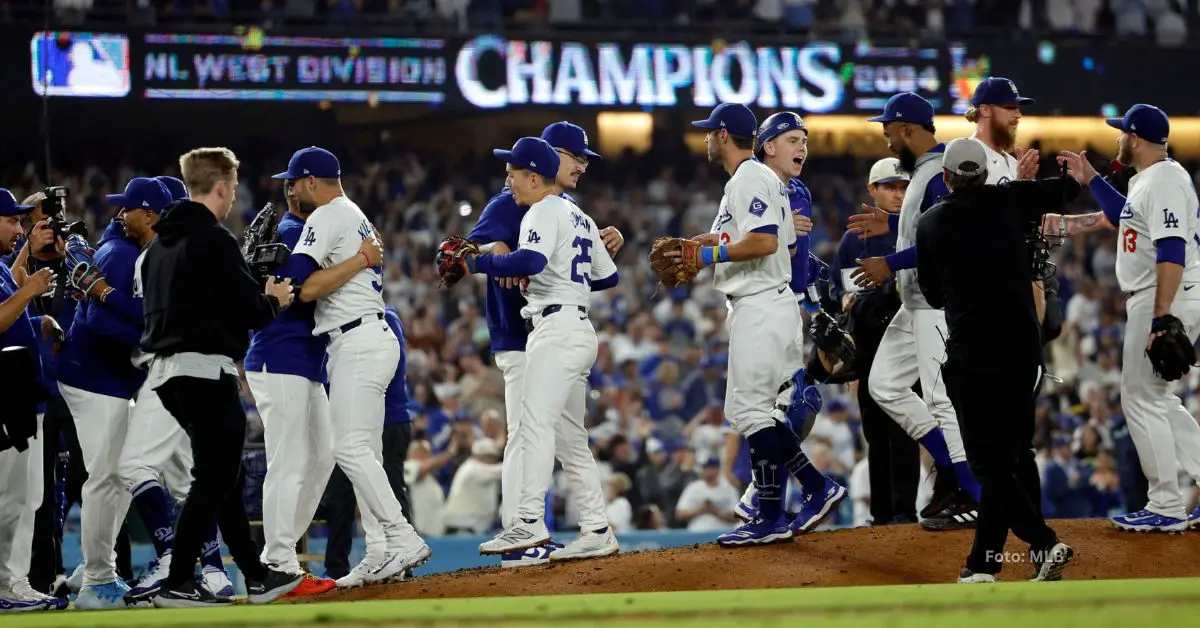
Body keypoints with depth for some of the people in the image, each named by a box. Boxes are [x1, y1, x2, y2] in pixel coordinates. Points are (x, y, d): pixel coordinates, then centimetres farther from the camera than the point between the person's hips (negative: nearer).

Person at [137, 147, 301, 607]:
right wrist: (274, 300, 8)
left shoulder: (159, 244, 14)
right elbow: (248, 310, -15)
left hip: (165, 369, 9)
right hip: (205, 368, -9)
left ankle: (256, 577, 20)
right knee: (214, 477, -5)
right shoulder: (214, 240, -12)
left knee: (222, 473, 15)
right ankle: (178, 584, -10)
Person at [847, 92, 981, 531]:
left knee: (944, 397, -10)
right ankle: (949, 466, 17)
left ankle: (974, 500, -5)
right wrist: (892, 224, 22)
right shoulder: (924, 170, 15)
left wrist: (891, 264, -23)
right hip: (916, 303, 11)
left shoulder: (943, 173, -18)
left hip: (942, 304, -11)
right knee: (884, 384, 13)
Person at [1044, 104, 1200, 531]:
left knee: (1143, 398, -5)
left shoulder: (1164, 181, -18)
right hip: (1156, 302, 11)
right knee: (1155, 397, 16)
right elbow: (1123, 216, 35)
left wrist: (1161, 320, -29)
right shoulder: (1147, 179, 15)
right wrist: (1090, 179, 32)